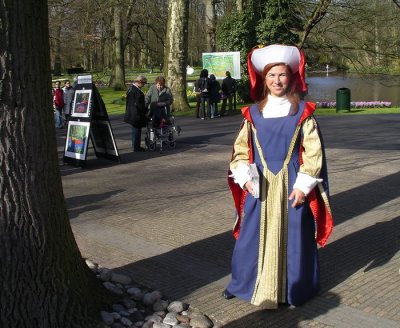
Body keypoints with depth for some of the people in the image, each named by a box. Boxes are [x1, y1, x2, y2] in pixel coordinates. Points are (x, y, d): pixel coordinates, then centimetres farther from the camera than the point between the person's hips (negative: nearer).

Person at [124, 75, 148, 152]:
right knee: (137, 130, 0)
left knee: (135, 130, 19)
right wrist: (145, 111, -12)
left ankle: (135, 146, 29)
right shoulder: (137, 91, -22)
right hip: (137, 115, -10)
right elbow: (138, 104, -23)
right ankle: (136, 147, 7)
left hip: (131, 114, 10)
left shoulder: (130, 88, 9)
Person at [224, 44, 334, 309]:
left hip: (292, 185, -2)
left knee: (291, 235, 6)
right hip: (260, 186, 2)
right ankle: (248, 284, 25)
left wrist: (303, 185, -11)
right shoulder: (253, 113, 4)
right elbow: (241, 149, 5)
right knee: (256, 235, 8)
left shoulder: (303, 112, -2)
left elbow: (313, 152, -4)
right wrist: (246, 178, -9)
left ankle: (292, 288, 23)